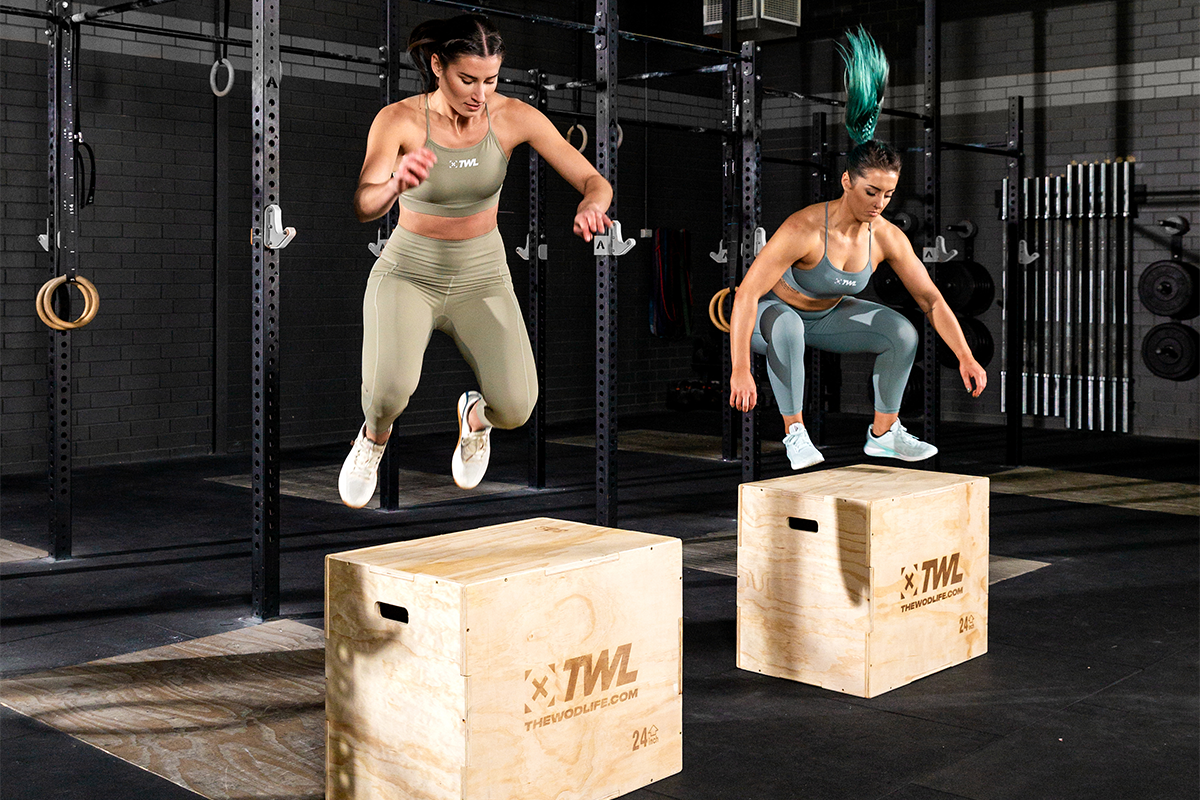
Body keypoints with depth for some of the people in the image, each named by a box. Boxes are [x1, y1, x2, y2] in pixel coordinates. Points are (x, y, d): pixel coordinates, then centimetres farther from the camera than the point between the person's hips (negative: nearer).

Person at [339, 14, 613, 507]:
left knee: (515, 410, -19)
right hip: (408, 274, -2)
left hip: (482, 279, 2)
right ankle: (375, 437, 9)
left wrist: (592, 204, -38)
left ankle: (476, 416, 21)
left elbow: (594, 181, -13)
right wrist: (396, 184, -55)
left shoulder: (514, 117, -12)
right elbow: (362, 208, -32)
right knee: (390, 388, -30)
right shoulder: (399, 120, -18)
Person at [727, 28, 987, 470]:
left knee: (903, 333, -12)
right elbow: (747, 293, -40)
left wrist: (965, 356, -20)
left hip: (826, 316, 6)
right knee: (785, 325, -40)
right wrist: (740, 369, -49)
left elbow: (931, 300, -10)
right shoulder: (804, 229, -35)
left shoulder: (887, 238, -17)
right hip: (770, 310, -5)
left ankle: (884, 433, 3)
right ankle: (794, 433, -25)